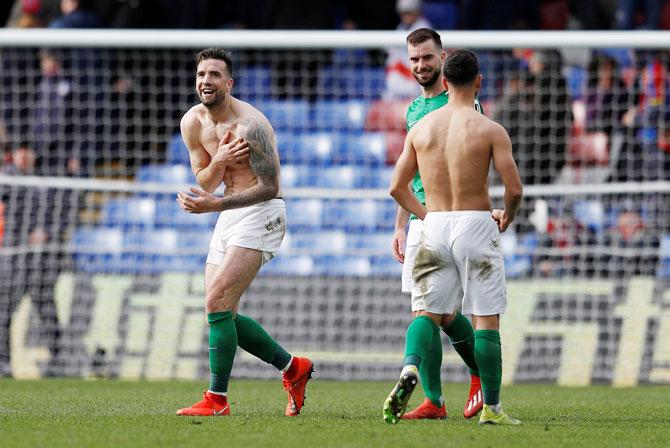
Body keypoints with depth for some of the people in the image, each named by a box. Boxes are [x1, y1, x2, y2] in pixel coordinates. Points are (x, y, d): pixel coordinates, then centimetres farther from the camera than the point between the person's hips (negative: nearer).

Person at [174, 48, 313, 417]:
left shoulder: (249, 125, -20)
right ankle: (293, 368, 23)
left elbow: (269, 187, -20)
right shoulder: (193, 123, 3)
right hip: (229, 217, 9)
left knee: (217, 303, -18)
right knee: (222, 314, 8)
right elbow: (205, 184, 7)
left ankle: (217, 399, -14)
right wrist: (219, 161, -16)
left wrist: (215, 205, -28)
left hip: (261, 214, -9)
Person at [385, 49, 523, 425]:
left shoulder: (421, 129, 4)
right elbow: (515, 188, -11)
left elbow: (397, 187, 7)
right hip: (476, 224, -3)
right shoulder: (491, 130, -8)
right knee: (486, 319, 4)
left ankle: (410, 369, -19)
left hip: (435, 225, 3)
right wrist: (508, 217, 10)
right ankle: (491, 407, 7)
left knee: (429, 312, 11)